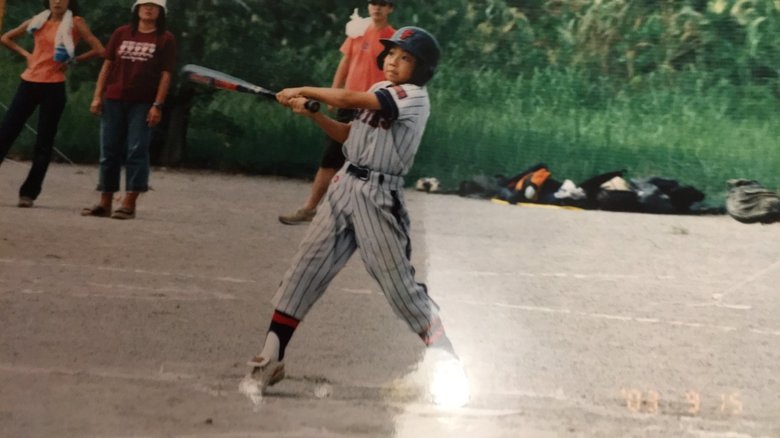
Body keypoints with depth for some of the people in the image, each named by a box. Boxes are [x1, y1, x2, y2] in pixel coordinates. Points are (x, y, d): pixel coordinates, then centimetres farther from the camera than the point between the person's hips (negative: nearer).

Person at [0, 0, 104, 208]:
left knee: (44, 143, 1)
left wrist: (73, 61, -5)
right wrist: (26, 54, 8)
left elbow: (99, 50, -10)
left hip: (54, 87, -3)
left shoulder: (75, 23, -1)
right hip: (29, 83, 4)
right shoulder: (38, 21, 9)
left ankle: (29, 192, 7)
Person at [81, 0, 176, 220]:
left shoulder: (165, 39, 1)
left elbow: (165, 75, -3)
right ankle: (105, 202, 11)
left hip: (142, 103, -3)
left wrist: (158, 105, -10)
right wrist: (98, 96, 3)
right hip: (114, 100, 3)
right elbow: (107, 65, 10)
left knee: (137, 151, -6)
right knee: (109, 151, 5)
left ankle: (129, 203, -4)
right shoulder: (121, 33, 9)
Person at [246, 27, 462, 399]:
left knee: (399, 283, -6)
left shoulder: (414, 96, -15)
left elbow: (347, 99, -21)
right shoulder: (378, 92, 13)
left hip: (378, 196, -8)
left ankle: (446, 358, 8)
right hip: (345, 186, 8)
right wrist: (310, 112, 4)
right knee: (305, 269, 4)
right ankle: (270, 360, 8)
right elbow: (348, 135, 18)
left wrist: (303, 90, -7)